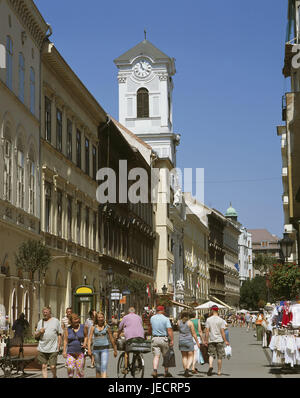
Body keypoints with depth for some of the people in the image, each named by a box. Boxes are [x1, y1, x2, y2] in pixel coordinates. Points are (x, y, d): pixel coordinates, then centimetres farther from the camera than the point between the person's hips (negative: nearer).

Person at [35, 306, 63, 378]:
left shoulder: (56, 321, 4)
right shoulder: (40, 322, 12)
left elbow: (59, 334, 4)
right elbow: (36, 335, 15)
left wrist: (58, 346, -3)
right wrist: (39, 332, -7)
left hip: (53, 349, -3)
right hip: (42, 349, 3)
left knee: (52, 366, -3)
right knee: (44, 366, 2)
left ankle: (55, 376, 24)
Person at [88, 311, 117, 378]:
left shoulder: (107, 327, 3)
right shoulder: (93, 327, 4)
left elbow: (111, 339, 10)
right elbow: (90, 339, 1)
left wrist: (115, 350, 15)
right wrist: (89, 349, -13)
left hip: (104, 348, -2)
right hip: (96, 348, 2)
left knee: (104, 366, -16)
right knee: (98, 367, 11)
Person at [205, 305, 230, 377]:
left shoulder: (208, 319, -1)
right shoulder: (220, 320, -6)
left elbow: (207, 331, -3)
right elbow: (222, 331, -8)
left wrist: (206, 340, 5)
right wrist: (225, 341, -2)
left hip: (211, 340, 1)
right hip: (219, 340, -1)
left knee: (211, 354, 9)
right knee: (219, 357, 8)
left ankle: (210, 366, -17)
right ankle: (219, 371, 13)